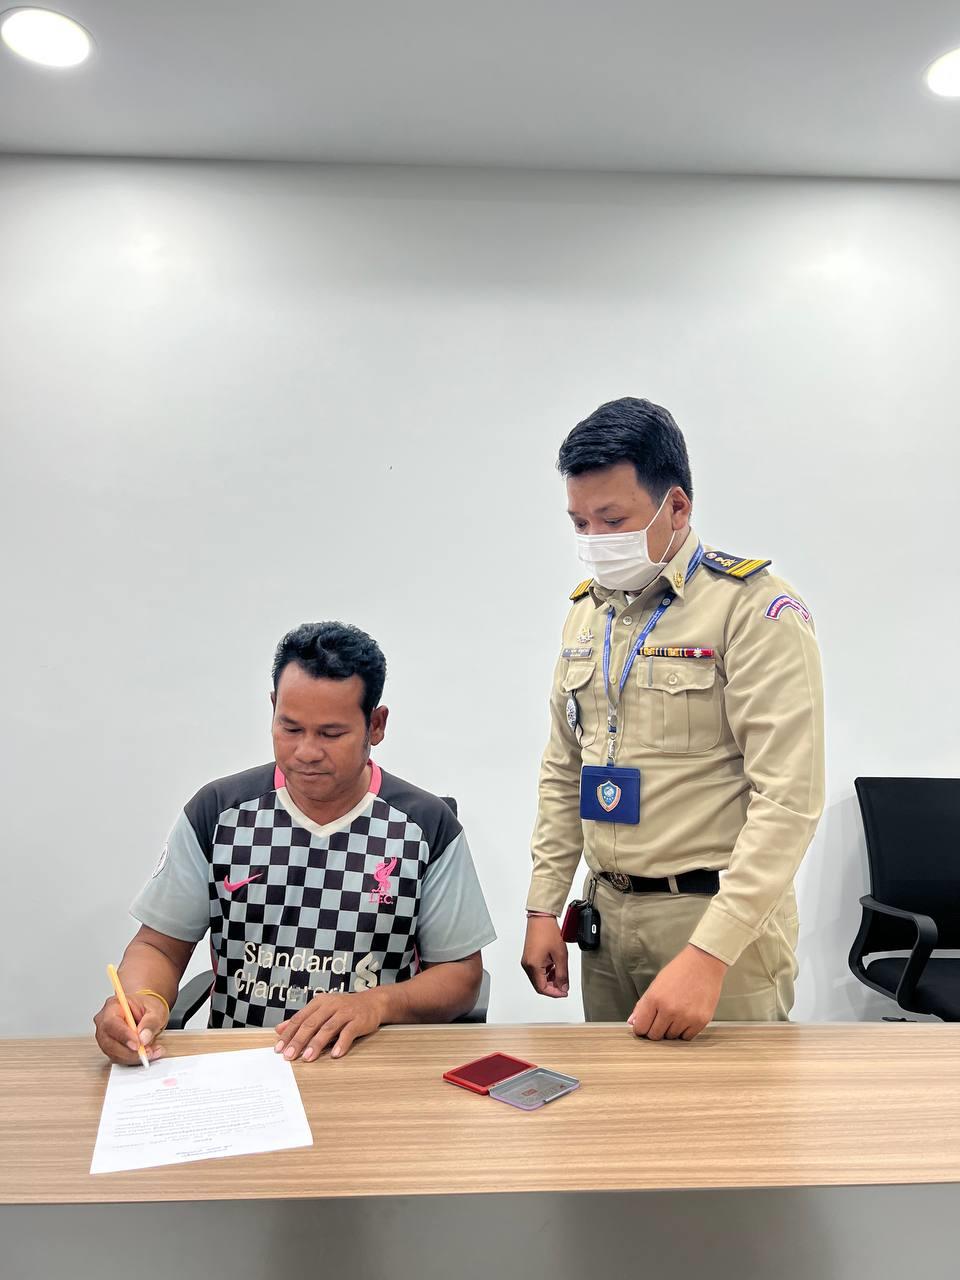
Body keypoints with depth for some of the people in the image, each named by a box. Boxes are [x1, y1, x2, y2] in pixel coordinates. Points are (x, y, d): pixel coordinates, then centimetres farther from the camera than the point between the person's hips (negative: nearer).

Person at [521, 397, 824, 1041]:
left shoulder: (755, 609, -14)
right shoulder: (587, 611, 8)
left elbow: (789, 799, -20)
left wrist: (707, 955, -24)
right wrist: (544, 907, 9)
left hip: (719, 915, -6)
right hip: (606, 915, 6)